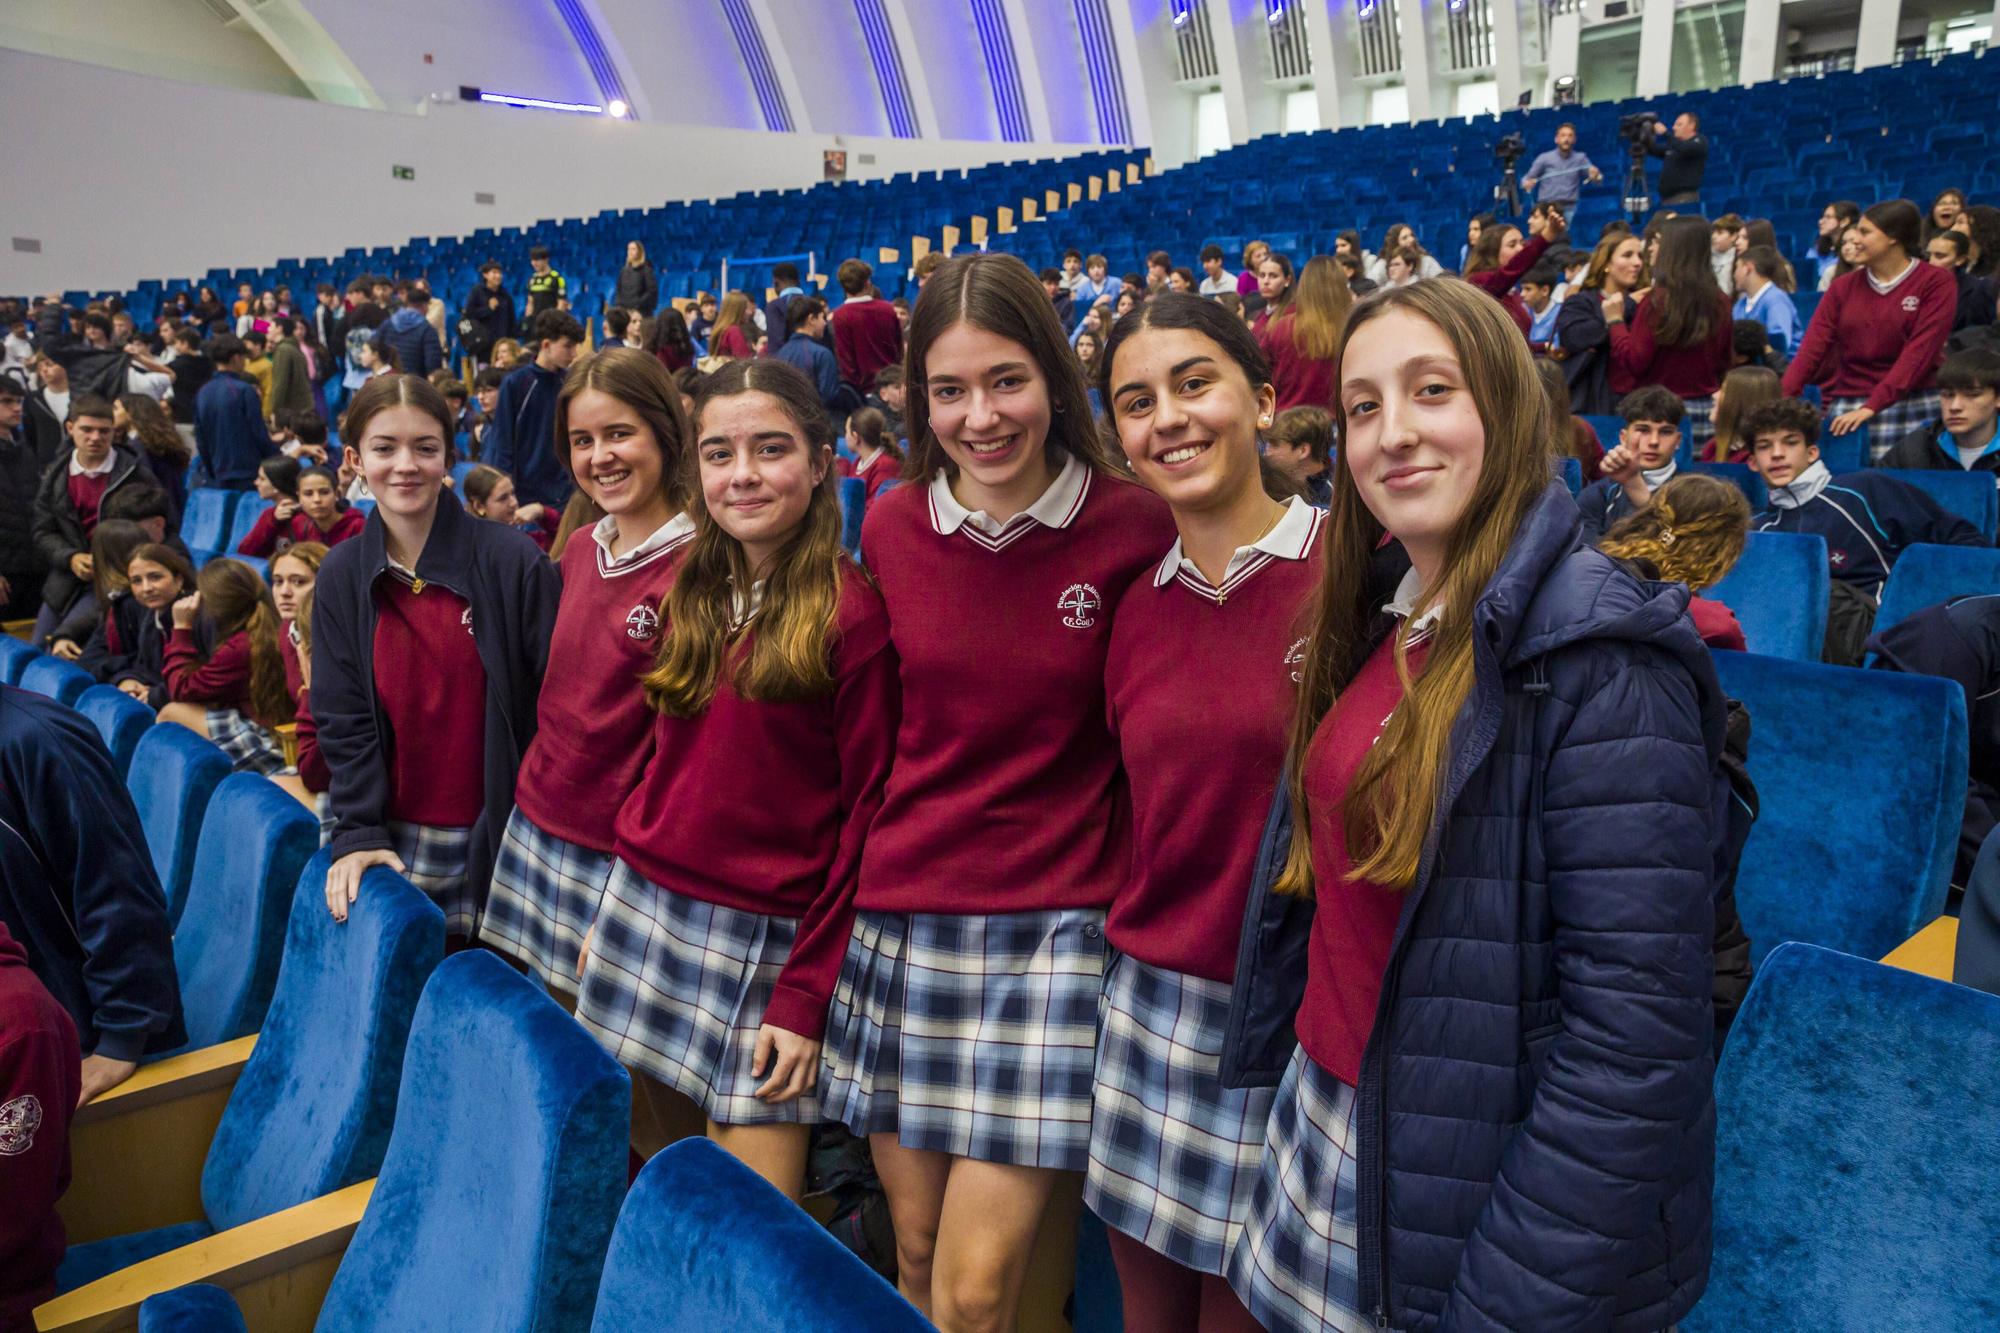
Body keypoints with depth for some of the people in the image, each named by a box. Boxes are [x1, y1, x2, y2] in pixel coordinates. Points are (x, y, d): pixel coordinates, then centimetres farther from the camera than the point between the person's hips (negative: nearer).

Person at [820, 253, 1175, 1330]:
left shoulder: (1134, 530, -8)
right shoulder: (890, 529, 1)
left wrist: (1129, 900, -1)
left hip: (1054, 930, -3)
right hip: (899, 917, 3)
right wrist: (868, 873, 12)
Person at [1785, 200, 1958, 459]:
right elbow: (1813, 346, -1)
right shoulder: (1843, 287, 9)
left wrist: (1871, 407, -23)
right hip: (1846, 406, 3)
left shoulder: (1936, 282, 0)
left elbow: (1920, 350, -11)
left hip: (1914, 405, -3)